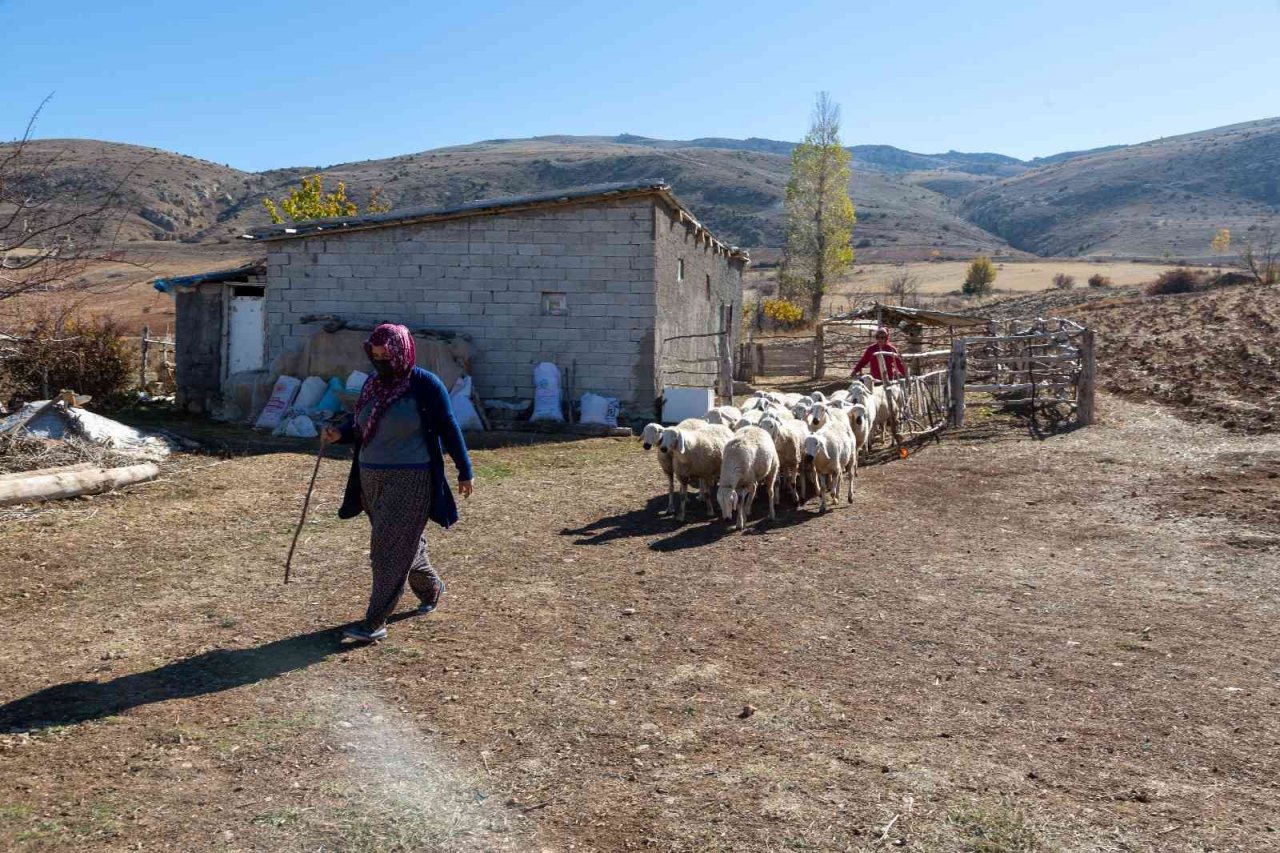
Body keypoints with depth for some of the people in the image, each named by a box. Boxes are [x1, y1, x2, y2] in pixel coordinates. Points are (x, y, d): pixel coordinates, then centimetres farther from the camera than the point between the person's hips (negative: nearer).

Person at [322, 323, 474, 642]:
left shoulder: (424, 384, -12)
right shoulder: (372, 383, 7)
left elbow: (449, 428, -8)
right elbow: (359, 424, 16)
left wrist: (464, 471, -5)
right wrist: (339, 434, -7)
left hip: (410, 480, -7)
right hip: (372, 478, 7)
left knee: (390, 549, -7)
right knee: (405, 542, 20)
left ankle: (375, 623, -1)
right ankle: (432, 588, 44)